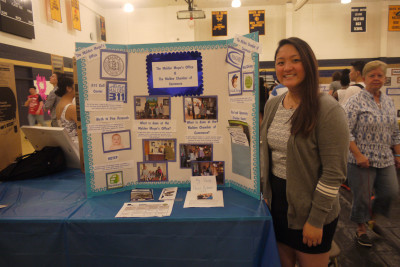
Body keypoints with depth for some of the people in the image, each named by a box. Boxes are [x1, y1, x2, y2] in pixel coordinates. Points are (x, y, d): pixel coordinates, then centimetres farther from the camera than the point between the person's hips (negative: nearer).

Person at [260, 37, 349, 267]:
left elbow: (334, 172, -17)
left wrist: (316, 219, -15)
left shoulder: (329, 110, -17)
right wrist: (265, 192, 9)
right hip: (277, 204, 6)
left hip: (310, 212, -5)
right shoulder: (272, 105, 2)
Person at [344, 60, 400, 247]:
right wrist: (358, 155, -20)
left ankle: (372, 216, 36)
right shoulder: (355, 102, -10)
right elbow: (346, 132, -16)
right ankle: (361, 229, 27)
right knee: (362, 196, 4)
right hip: (362, 160, -6)